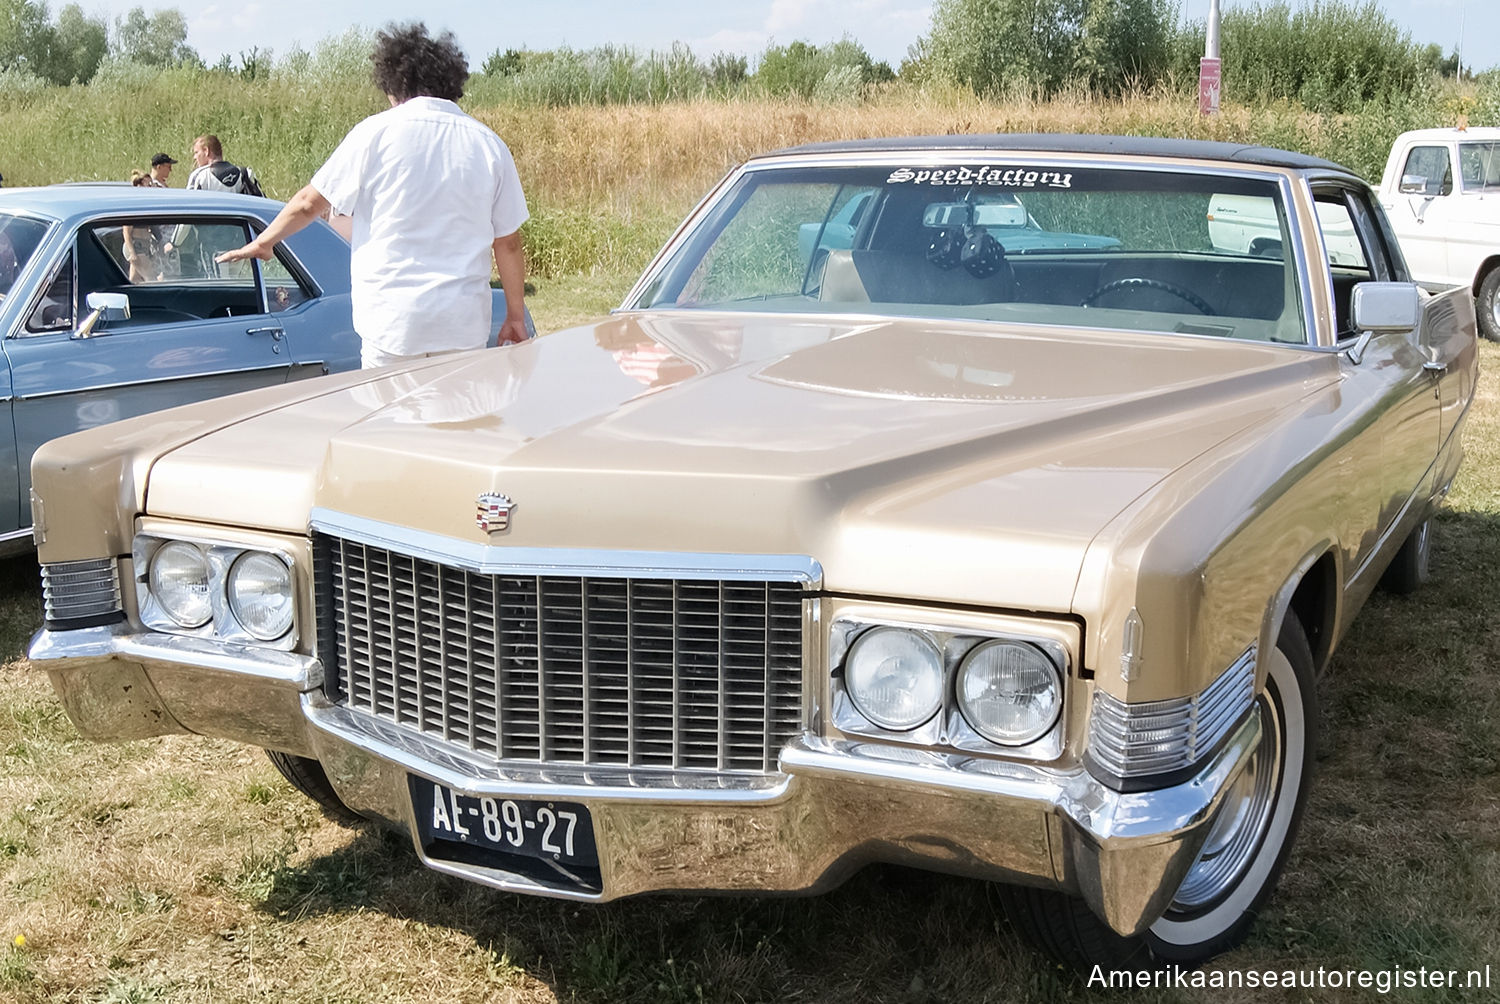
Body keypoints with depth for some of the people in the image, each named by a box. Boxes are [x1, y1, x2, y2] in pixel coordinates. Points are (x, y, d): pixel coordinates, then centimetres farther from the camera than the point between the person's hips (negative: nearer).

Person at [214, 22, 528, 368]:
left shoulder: (377, 132, -3)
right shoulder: (487, 144, 4)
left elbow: (309, 203, 4)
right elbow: (509, 243, 6)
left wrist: (263, 242, 21)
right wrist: (516, 317, 15)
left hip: (393, 322, -2)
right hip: (466, 326, 2)